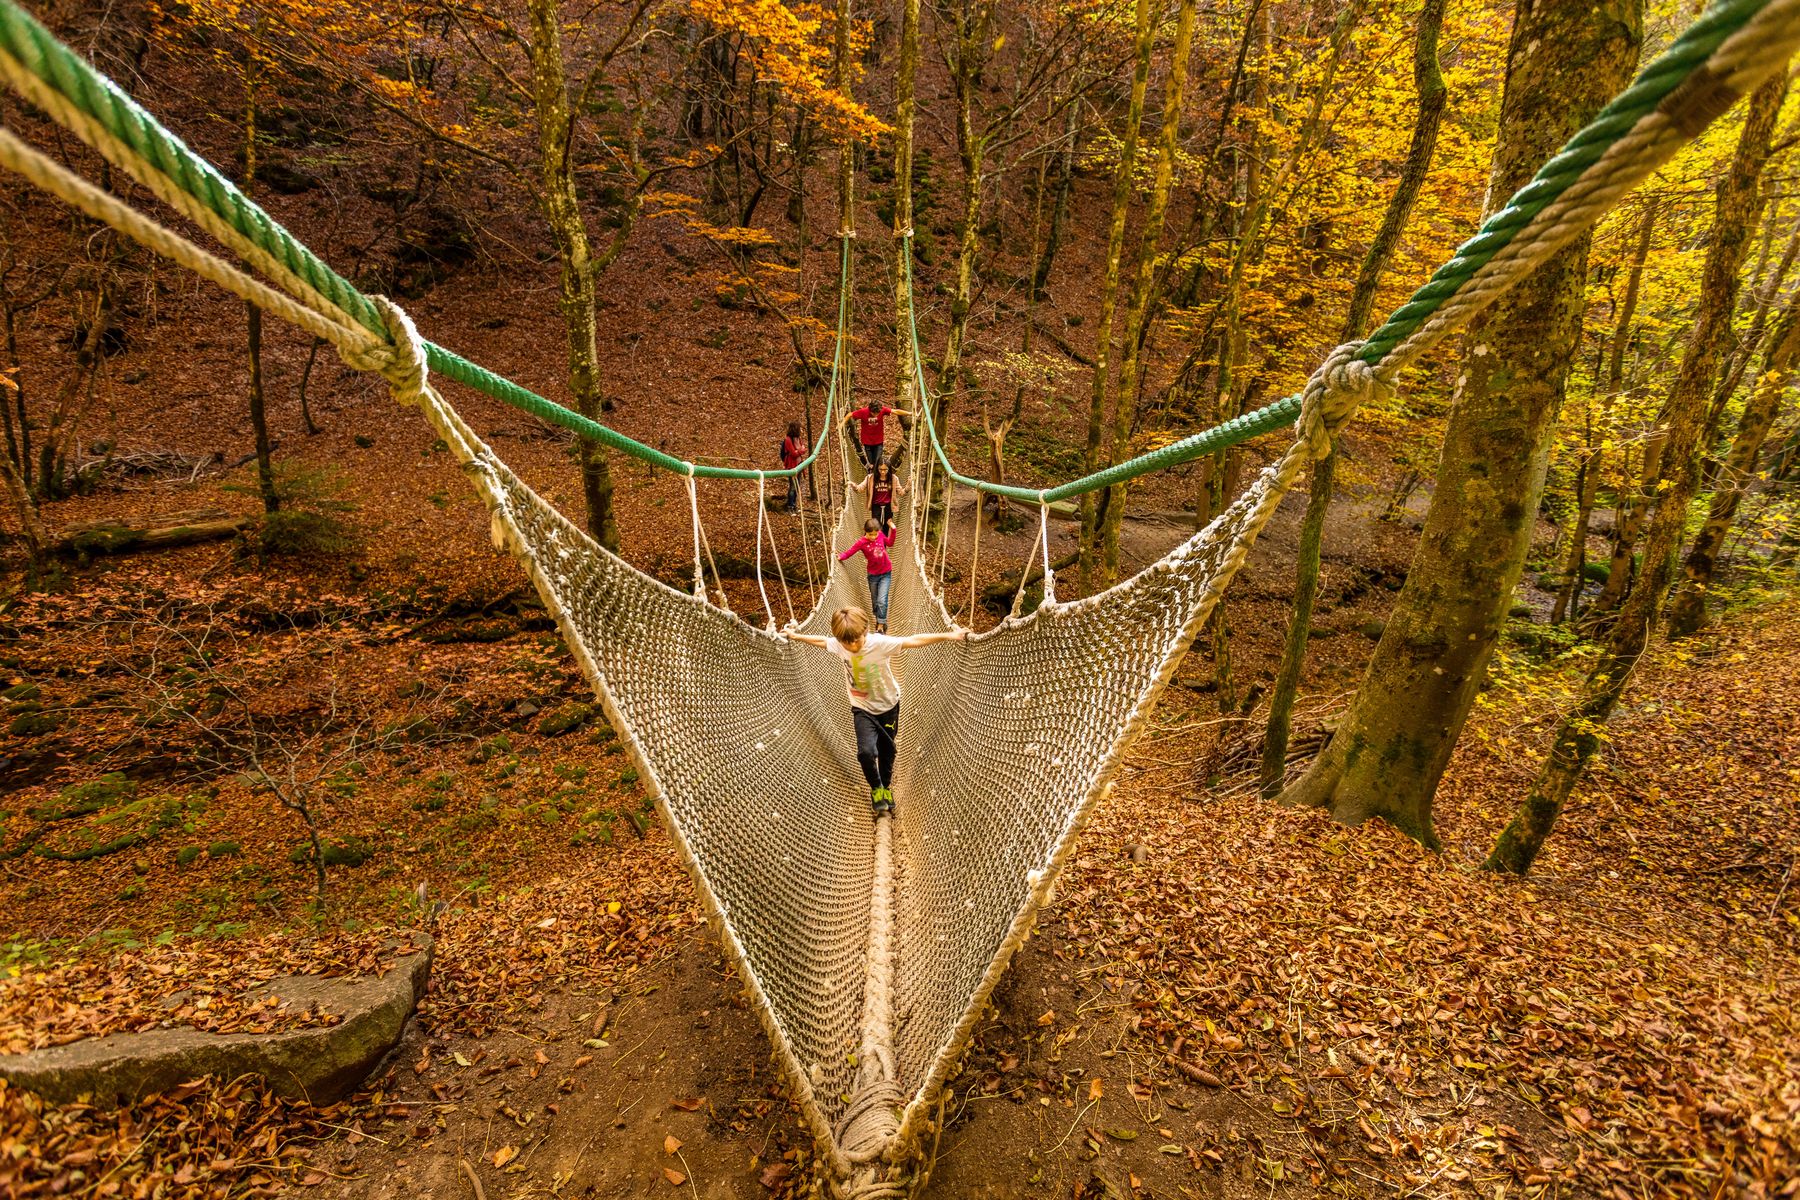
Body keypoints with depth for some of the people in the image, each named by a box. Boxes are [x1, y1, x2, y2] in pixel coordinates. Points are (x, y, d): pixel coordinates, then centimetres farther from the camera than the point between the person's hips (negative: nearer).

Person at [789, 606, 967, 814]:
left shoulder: (881, 643, -29)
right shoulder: (838, 645, -19)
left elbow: (915, 640, -32)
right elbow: (820, 641, 2)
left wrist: (950, 636, -36)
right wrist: (796, 636, 12)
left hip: (888, 705, -1)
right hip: (862, 708, 1)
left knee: (887, 751, 14)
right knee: (866, 751, -18)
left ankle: (886, 788, 44)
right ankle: (876, 788, 13)